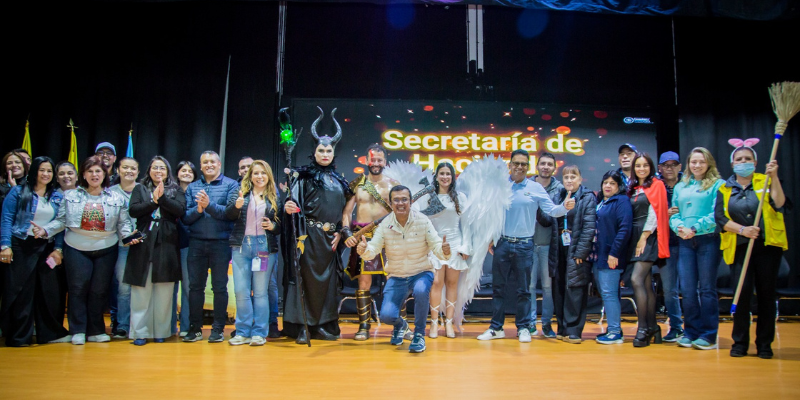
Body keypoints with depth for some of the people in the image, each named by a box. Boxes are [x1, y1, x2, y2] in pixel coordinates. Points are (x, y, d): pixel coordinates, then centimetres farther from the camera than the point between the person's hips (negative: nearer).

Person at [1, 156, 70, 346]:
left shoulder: (57, 197, 10)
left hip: (47, 248, 3)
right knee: (19, 290, 1)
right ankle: (18, 336, 11)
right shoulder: (18, 192, 1)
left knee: (50, 290, 5)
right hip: (21, 246, -3)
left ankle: (51, 332, 17)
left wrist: (58, 249, -1)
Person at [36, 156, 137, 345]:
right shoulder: (71, 196, 2)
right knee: (78, 288, -1)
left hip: (106, 250, 1)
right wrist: (45, 230, -14)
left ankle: (96, 331, 17)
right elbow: (61, 221, 1)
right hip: (77, 249, 0)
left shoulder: (116, 199, 2)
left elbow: (123, 224, 1)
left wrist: (129, 236, -17)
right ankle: (78, 331, 10)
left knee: (100, 290, 6)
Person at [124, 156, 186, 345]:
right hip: (144, 244, 0)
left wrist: (162, 197, -12)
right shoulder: (140, 189, 15)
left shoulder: (176, 190, 14)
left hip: (166, 244, 0)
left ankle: (161, 331, 8)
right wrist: (153, 200, -10)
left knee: (164, 292, 0)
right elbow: (133, 210, 0)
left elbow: (181, 210, -3)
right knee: (141, 291, -1)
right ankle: (140, 332, 5)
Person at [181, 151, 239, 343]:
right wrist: (198, 209, -15)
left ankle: (218, 329, 12)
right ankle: (195, 328, 16)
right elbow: (186, 217, 4)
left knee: (219, 287, 3)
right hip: (196, 243, 3)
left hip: (221, 243, -3)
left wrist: (209, 205, -22)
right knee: (195, 286, 7)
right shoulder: (192, 187, 11)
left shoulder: (230, 185, 2)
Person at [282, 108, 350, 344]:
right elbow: (293, 201, -10)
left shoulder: (339, 180, 15)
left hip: (330, 237, 5)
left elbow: (342, 211, 16)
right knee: (307, 278, -5)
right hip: (309, 235, -5)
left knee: (327, 279, 6)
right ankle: (302, 326, 0)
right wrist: (288, 207, -32)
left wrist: (339, 233, 4)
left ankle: (322, 324, 14)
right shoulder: (305, 177, 1)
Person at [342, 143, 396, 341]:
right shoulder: (357, 184, 10)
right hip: (362, 237, 0)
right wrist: (346, 232, -8)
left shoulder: (393, 185, 9)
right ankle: (364, 326, 6)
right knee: (364, 281, -2)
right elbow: (347, 211, 6)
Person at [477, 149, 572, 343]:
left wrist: (565, 207, -26)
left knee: (523, 290, 6)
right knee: (498, 288, 7)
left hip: (524, 245, -1)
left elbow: (551, 210, -5)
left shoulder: (535, 188, 1)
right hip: (502, 244, 1)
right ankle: (496, 328, 17)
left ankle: (523, 328, 19)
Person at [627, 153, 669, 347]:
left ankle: (643, 328, -12)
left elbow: (655, 213, -9)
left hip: (649, 237, -6)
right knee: (647, 284, 7)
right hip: (635, 237, 6)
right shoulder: (633, 189, 17)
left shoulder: (656, 185, -1)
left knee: (636, 279, -17)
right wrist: (636, 239, 5)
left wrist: (643, 238, -14)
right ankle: (652, 327, 12)